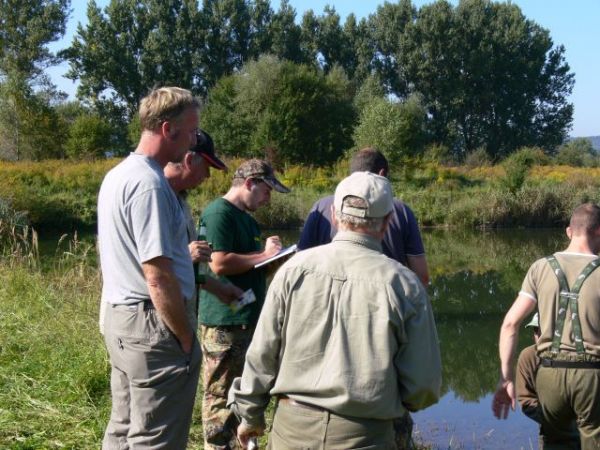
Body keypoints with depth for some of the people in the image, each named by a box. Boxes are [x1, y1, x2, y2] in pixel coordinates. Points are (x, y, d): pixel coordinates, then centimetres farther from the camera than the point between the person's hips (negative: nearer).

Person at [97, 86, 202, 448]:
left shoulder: (117, 175, 11)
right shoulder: (149, 183, -19)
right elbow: (158, 278, -22)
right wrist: (186, 337, -13)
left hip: (119, 316, 10)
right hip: (153, 324, -10)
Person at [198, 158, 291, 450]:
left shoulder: (246, 218, 18)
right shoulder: (219, 213, -13)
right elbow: (219, 264, -23)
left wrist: (271, 258, 8)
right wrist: (264, 256, -13)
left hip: (249, 318, 10)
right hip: (224, 322, -10)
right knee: (221, 396, -2)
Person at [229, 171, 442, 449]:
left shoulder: (295, 269, -3)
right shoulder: (404, 285, -6)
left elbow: (262, 355, 1)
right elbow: (423, 384, -4)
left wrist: (250, 414, 15)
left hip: (293, 427, 2)